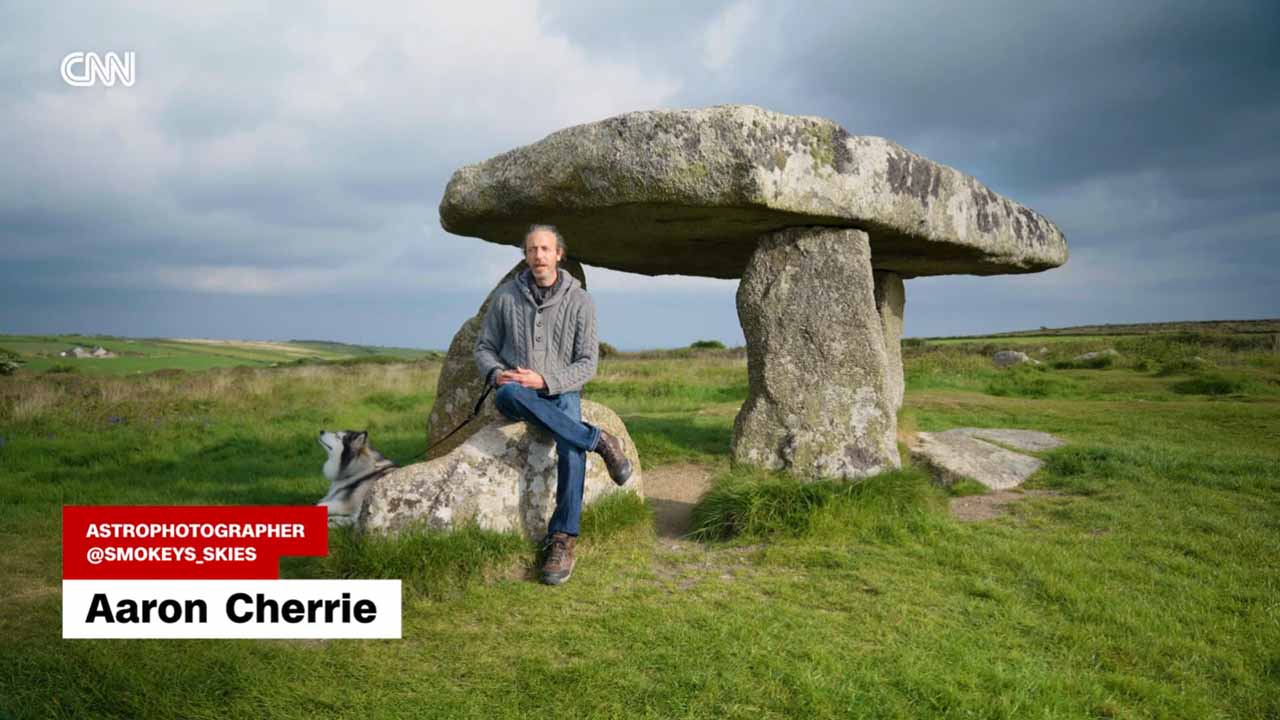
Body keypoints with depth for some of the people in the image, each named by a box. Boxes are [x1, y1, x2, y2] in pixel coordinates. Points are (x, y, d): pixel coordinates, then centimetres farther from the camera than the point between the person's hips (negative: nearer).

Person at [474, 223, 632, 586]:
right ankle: (598, 439, -28)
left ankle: (562, 541, -22)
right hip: (517, 392, 1)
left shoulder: (580, 301, 1)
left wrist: (545, 380, -18)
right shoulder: (505, 296, 6)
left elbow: (587, 364, -3)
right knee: (509, 394, -38)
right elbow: (484, 347, 11)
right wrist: (496, 373, -12)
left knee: (571, 449, -32)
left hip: (561, 393, -1)